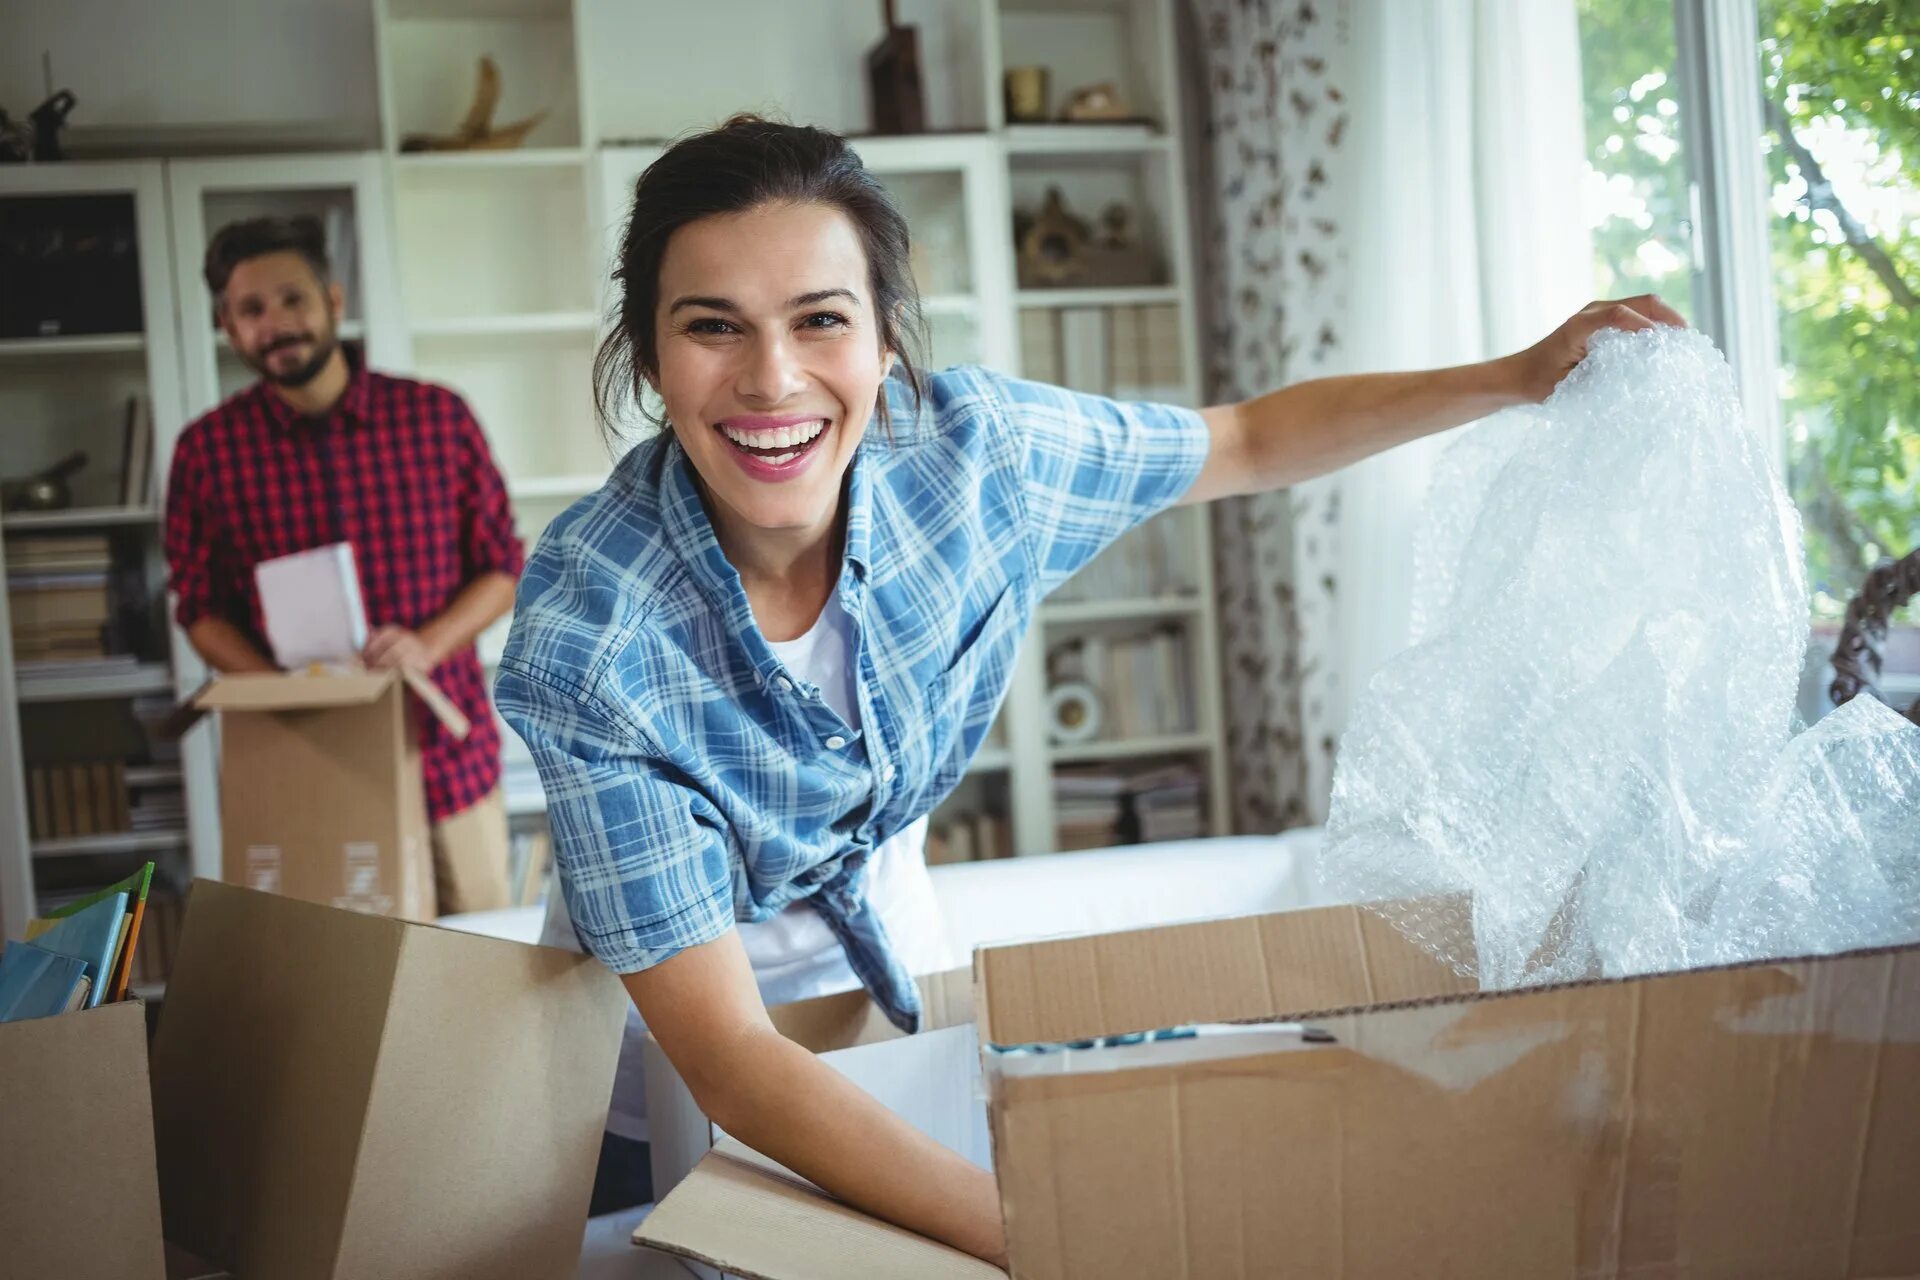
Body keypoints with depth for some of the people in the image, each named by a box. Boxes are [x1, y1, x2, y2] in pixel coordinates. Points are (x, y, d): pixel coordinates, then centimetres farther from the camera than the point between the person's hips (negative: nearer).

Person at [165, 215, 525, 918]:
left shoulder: (439, 417, 0)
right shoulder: (208, 450, 0)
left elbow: (503, 568, 5)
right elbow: (200, 608, 6)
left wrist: (427, 645, -15)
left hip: (447, 756, 1)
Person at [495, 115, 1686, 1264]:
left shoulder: (965, 447, -23)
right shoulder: (589, 634, -34)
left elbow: (1247, 443, -2)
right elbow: (727, 1055, -37)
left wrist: (1521, 376, -7)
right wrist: (1028, 1229, -48)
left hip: (891, 933, 3)